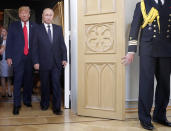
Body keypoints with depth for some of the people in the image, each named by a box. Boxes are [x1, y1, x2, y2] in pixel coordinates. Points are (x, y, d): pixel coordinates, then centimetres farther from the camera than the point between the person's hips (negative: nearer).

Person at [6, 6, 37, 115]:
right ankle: (17, 104, 1)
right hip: (18, 57, -1)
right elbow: (9, 42, 5)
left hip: (30, 57, 1)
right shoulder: (13, 26, 7)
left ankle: (27, 100, 23)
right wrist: (9, 57, -3)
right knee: (18, 81, -4)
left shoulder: (34, 26, 8)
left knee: (29, 80, 8)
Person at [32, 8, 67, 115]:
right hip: (44, 63, -1)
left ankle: (57, 108, 4)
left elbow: (62, 45, 9)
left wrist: (64, 58, 2)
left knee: (56, 84, -2)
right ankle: (45, 104, 28)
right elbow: (35, 47, 0)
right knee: (45, 85, 10)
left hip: (56, 62, 1)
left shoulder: (58, 29, 9)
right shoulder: (37, 30, 1)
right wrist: (36, 62, -6)